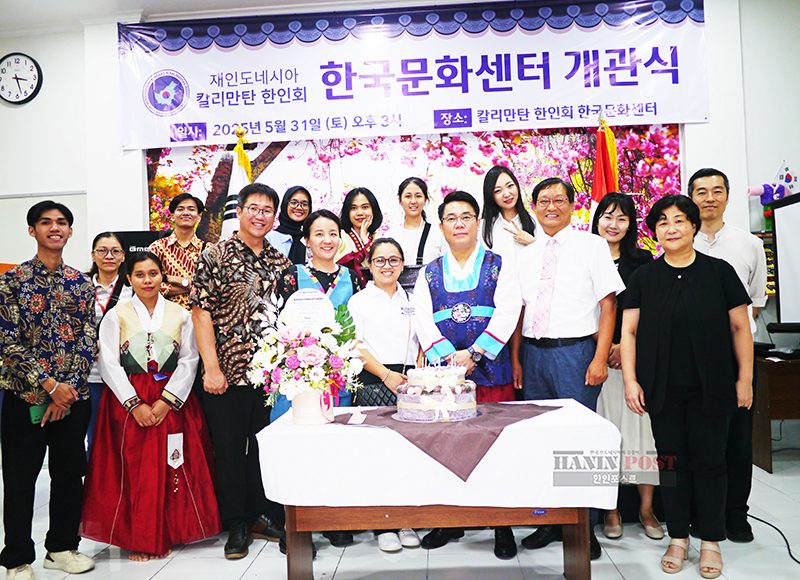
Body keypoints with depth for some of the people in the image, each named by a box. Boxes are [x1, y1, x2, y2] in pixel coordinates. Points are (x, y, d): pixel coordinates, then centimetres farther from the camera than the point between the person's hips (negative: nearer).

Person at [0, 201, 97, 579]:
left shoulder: (81, 283, 7)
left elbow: (89, 339, 2)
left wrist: (69, 386, -9)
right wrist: (50, 385, -15)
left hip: (73, 396, 3)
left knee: (70, 473, 11)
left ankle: (62, 547, 28)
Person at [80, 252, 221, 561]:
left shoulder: (180, 314, 5)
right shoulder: (116, 315, 2)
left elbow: (189, 360, 0)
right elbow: (110, 364, -4)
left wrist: (166, 400, -10)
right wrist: (135, 404, -12)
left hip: (172, 401, 1)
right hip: (127, 402, -1)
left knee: (169, 470, 2)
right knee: (133, 471, 0)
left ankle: (166, 534, 16)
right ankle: (136, 538, 13)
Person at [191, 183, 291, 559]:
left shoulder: (281, 261, 10)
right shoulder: (215, 256, -4)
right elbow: (201, 312, -9)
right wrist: (212, 368, -14)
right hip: (227, 372, -4)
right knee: (229, 449, 7)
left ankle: (262, 515, 29)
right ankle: (236, 524, 22)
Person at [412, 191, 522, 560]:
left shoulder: (498, 266, 8)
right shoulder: (429, 273, 14)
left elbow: (507, 314, -4)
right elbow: (422, 319, 4)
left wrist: (473, 353, -13)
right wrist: (448, 357, -11)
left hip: (491, 370, -2)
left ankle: (502, 526, 12)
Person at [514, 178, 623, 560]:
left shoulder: (591, 245, 0)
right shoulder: (526, 255, 13)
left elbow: (608, 303, -5)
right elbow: (520, 310, 13)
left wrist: (600, 359, -12)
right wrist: (516, 358, 6)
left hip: (575, 351, -4)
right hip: (534, 353, 5)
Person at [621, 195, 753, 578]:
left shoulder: (719, 272, 0)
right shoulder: (644, 278, 3)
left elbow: (740, 327, 2)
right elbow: (629, 331, 2)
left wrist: (745, 378, -1)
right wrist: (630, 380, -5)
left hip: (711, 389, -1)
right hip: (663, 389, 1)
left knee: (709, 461, 6)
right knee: (671, 461, 8)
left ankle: (710, 541, 22)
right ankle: (678, 539, 22)